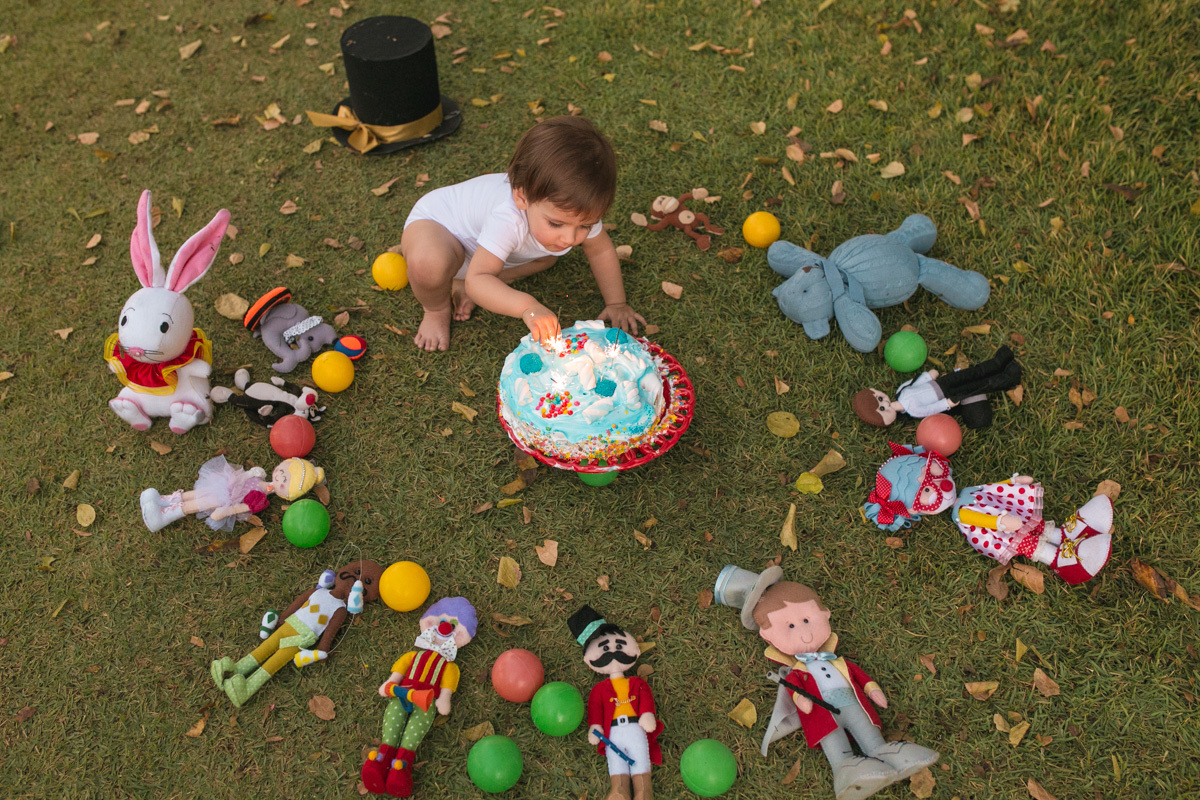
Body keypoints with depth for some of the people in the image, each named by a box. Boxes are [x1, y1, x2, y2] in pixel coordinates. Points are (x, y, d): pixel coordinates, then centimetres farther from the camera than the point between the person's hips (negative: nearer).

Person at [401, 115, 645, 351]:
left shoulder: (573, 208, -24)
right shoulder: (508, 219, -46)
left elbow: (602, 251, -6)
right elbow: (477, 279, -46)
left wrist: (616, 303, -8)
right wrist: (527, 306, -60)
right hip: (436, 221, -7)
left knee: (548, 256, 0)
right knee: (429, 262, -39)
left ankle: (462, 283, 3)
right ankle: (437, 309, -2)